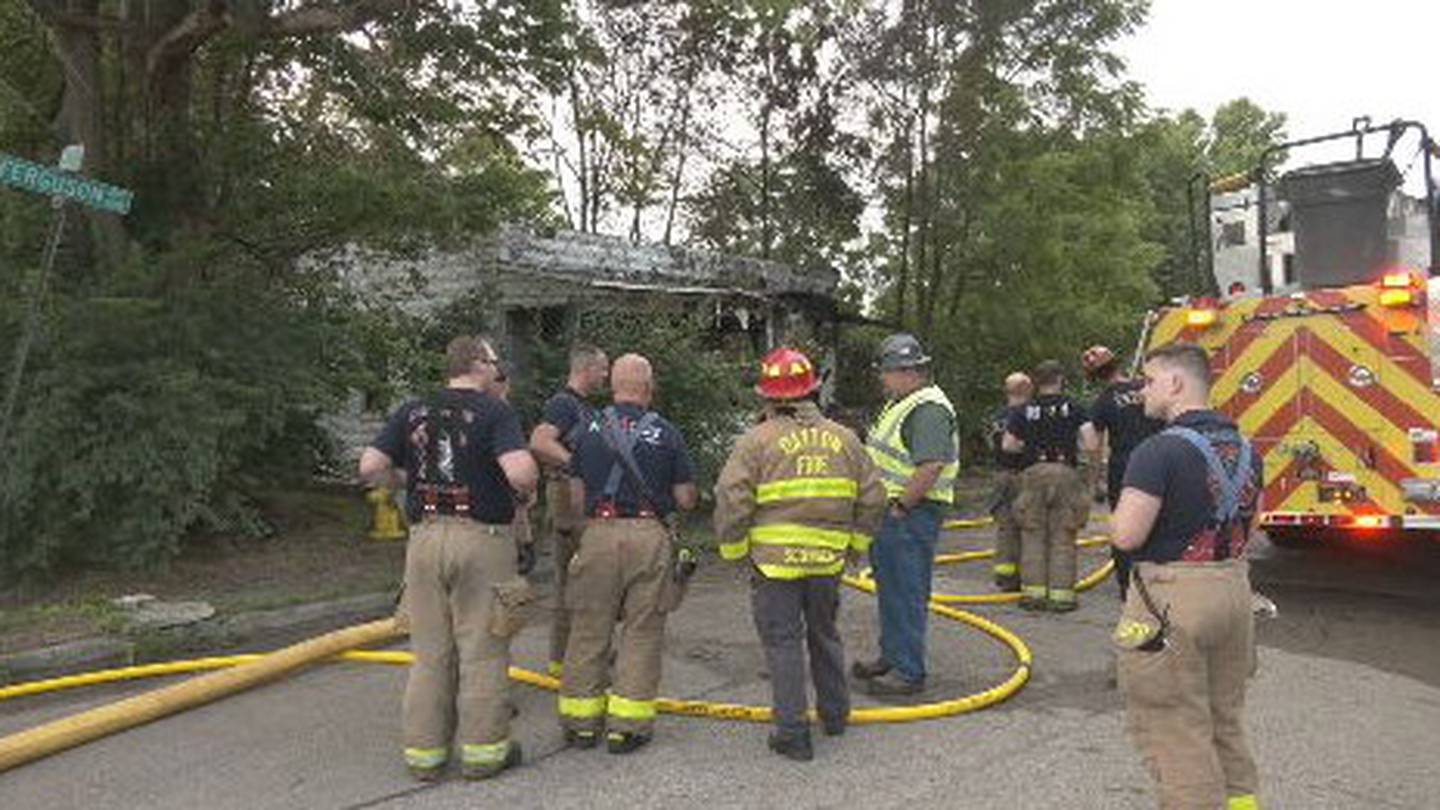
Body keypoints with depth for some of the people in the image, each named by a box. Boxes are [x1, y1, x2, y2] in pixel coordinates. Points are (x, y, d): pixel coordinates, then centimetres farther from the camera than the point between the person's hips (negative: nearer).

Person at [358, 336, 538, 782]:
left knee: (429, 652, 14)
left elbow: (370, 467, 1)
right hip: (481, 540, -4)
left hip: (425, 538, 5)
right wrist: (528, 484, -1)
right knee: (482, 651, 7)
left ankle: (424, 752, 22)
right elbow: (521, 473, -23)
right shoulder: (495, 412, -8)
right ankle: (483, 750, 17)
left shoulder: (413, 411, 7)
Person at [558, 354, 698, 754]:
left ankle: (581, 722, 20)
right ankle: (626, 725, 12)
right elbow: (685, 500, 1)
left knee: (589, 631, 11)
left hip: (599, 533, 2)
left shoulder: (590, 430, 5)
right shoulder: (666, 433, -1)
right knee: (641, 634, 7)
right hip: (649, 535, -2)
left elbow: (579, 495, 8)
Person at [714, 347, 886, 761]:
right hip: (828, 557, 4)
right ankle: (835, 715, 35)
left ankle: (792, 733, 8)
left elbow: (731, 500, -12)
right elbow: (872, 498, 9)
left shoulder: (756, 440, -8)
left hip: (774, 558, -4)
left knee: (783, 642, 5)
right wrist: (855, 542, 19)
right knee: (825, 635, 22)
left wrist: (733, 549, 1)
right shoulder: (843, 438, 6)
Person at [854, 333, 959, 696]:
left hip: (911, 516, -10)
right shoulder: (900, 404, 16)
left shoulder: (929, 409, -18)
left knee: (907, 594, -3)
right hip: (891, 512, 10)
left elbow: (931, 466, -27)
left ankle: (909, 672, 6)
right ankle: (891, 657, 31)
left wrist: (900, 506, -21)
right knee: (889, 590, 18)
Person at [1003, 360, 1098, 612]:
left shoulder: (1024, 411, 2)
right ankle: (1061, 594, 6)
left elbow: (1008, 445, 2)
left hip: (1034, 473, 1)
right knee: (1063, 538, 6)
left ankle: (1033, 592, 9)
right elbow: (1091, 444, -8)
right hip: (1066, 472, -1)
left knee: (1033, 536, 9)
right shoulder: (1074, 408, -2)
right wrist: (1072, 443, 11)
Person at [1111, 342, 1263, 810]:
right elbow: (1248, 527, 16)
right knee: (1226, 721, 23)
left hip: (1172, 594, -8)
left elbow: (1127, 536, -22)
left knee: (1176, 731, 3)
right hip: (1233, 587, 8)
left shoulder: (1159, 451, -19)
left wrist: (1125, 504, -3)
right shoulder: (1244, 449, 6)